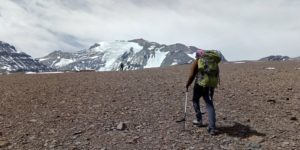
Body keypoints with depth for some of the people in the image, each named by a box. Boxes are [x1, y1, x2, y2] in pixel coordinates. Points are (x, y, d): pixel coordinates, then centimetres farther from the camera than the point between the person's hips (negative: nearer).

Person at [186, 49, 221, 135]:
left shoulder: (197, 61, 2)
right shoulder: (214, 61, 17)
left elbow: (192, 75, -4)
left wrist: (187, 85, 8)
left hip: (200, 84, -4)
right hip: (211, 85, 4)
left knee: (195, 100, 20)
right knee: (210, 105, 8)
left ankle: (199, 120, 26)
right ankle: (212, 128, 1)